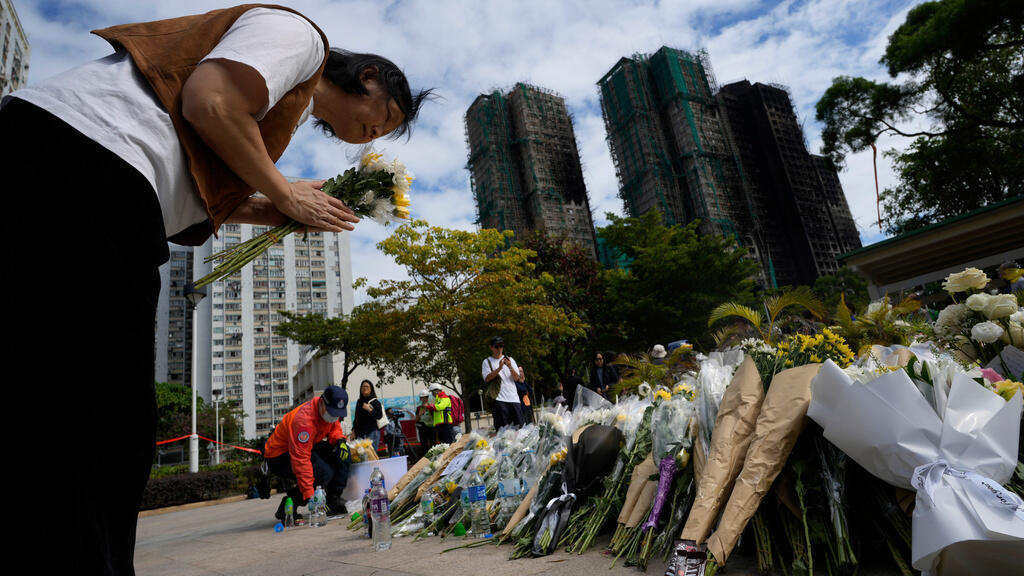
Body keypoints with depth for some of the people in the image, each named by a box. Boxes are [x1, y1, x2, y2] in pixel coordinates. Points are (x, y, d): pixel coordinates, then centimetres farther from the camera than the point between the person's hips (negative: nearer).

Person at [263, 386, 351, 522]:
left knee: (343, 452, -10)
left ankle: (333, 500, -3)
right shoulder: (304, 419, -35)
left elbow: (334, 428, 12)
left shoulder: (330, 410, -9)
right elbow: (301, 460, -37)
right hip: (278, 456, -9)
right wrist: (309, 495, -38)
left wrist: (340, 440, -14)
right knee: (324, 472, -29)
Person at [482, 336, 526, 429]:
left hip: (514, 398, 3)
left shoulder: (510, 359, 16)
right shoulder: (487, 361, 9)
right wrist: (499, 368, -17)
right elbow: (487, 378, -7)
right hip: (499, 399, -3)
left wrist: (510, 367, -11)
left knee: (519, 427, 1)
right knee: (503, 430, -8)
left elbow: (517, 378, 6)